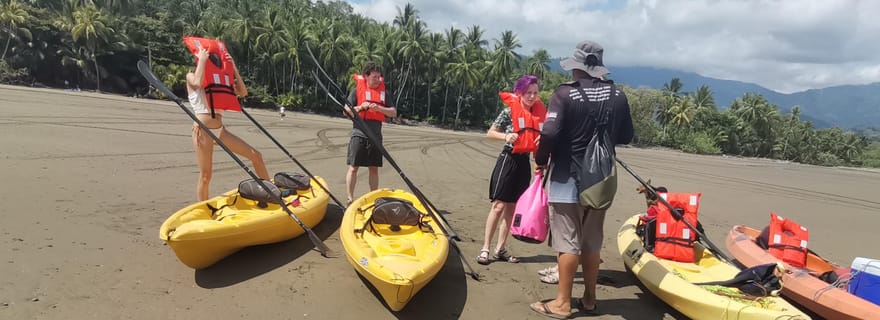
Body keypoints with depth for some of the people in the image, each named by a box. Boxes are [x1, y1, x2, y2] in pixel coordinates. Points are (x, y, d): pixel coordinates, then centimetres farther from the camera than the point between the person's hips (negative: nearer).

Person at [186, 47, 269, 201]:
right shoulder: (191, 76, 4)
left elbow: (243, 92, 7)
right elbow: (198, 82, -21)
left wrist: (233, 68, 4)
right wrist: (202, 60, -10)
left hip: (220, 130, 5)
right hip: (203, 129, -5)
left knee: (256, 155, 0)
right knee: (205, 176, -3)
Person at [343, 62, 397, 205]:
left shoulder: (384, 92, 10)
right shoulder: (357, 90, 1)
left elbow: (394, 113, 4)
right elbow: (346, 110, -1)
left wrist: (378, 108, -12)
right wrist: (360, 107, -18)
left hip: (376, 135, 3)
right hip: (359, 134, -3)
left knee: (374, 169, 8)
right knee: (353, 167, -2)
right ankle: (350, 198, 6)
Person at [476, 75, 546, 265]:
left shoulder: (539, 113, 7)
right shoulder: (509, 110, -6)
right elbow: (490, 133, -2)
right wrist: (506, 136, -19)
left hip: (525, 162, 5)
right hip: (508, 160, -5)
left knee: (512, 207, 9)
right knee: (499, 205, -6)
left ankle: (500, 249, 17)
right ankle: (485, 249, 1)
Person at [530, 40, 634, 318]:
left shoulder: (565, 94, -13)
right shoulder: (617, 95, 2)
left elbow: (550, 134, -20)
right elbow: (626, 137, 9)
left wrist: (541, 161, -3)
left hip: (568, 179, -5)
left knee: (567, 241, 1)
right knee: (592, 241, 14)